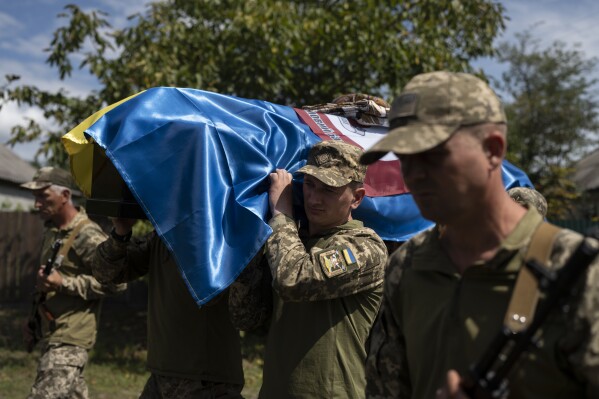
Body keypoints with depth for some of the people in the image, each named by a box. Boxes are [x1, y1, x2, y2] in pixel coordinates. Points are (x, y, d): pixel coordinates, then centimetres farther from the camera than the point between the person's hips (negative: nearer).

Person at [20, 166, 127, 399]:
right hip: (53, 336, 9)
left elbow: (117, 281, -22)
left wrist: (63, 283, -25)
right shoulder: (51, 231, 12)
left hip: (70, 340, -9)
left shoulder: (87, 236, -16)